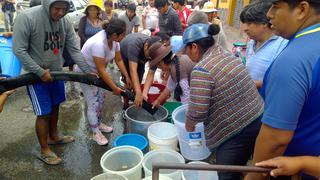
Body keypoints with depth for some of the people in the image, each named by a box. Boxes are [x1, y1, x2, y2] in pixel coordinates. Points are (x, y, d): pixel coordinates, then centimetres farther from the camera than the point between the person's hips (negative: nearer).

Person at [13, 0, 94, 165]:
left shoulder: (65, 22, -6)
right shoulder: (26, 17, -21)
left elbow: (75, 50, -4)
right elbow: (19, 50, -18)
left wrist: (88, 71, -12)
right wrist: (40, 71, -20)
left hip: (56, 72, 5)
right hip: (36, 75, -5)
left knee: (55, 106, 18)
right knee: (43, 113, 1)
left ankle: (53, 136, 42)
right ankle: (44, 151, 20)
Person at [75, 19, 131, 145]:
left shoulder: (114, 40, -13)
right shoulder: (98, 43, -37)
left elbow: (119, 60, -2)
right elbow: (102, 71, -34)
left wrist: (127, 77, -6)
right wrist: (114, 88, -27)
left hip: (97, 72, 8)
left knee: (101, 97, 15)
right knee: (93, 103, -3)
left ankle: (99, 123, 35)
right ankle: (96, 133, 13)